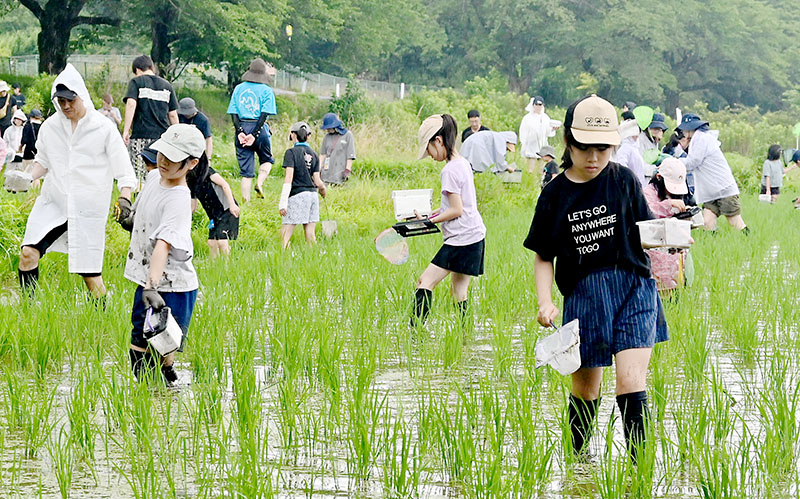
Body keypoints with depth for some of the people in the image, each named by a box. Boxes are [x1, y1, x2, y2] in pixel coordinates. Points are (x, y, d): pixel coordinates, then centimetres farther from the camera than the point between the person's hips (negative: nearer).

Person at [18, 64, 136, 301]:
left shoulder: (104, 128, -4)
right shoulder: (50, 126, 6)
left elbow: (124, 171, -3)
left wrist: (124, 199, -18)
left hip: (89, 208, -3)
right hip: (53, 202, 3)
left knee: (89, 272, -3)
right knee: (28, 253, -13)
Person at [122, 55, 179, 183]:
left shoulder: (136, 82, 4)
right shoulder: (166, 85, 15)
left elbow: (131, 104, -12)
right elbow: (173, 114, 14)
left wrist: (126, 130, -12)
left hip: (141, 135, -3)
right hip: (163, 135, 4)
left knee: (139, 174, -3)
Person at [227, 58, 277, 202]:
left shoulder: (239, 88, 8)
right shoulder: (266, 91, -2)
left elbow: (233, 112, 2)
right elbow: (264, 114, -10)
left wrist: (239, 132, -4)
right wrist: (254, 135, -11)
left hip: (242, 127, 3)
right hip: (259, 128, -3)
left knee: (246, 169, 6)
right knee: (267, 159, 21)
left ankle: (246, 202, 3)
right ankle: (259, 183, -5)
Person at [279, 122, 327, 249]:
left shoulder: (291, 152, -6)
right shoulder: (313, 154, 10)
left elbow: (288, 179, -12)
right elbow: (317, 181, 8)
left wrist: (283, 202, -13)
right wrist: (323, 190, 31)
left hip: (297, 195, -6)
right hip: (313, 194, 6)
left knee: (285, 234, -5)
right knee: (310, 234, 8)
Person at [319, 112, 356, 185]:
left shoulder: (348, 135, 1)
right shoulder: (327, 137, 12)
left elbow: (350, 155, -1)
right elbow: (323, 154, 15)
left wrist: (347, 170, -7)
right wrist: (319, 169, 8)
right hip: (326, 173, 4)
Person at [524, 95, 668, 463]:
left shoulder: (624, 180, 1)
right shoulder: (555, 194, 1)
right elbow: (544, 256, 8)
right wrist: (545, 301, -6)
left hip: (632, 288, -1)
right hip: (583, 296, 1)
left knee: (631, 382, -15)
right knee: (585, 388, 11)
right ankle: (578, 457, 33)